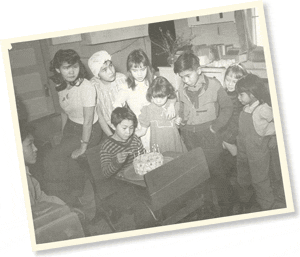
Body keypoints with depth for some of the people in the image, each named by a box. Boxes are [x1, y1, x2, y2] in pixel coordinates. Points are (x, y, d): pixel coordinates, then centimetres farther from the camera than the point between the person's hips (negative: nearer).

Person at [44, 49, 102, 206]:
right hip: (71, 127, 7)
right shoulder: (62, 87, -3)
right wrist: (63, 136, 10)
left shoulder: (86, 87, -26)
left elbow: (88, 120, -23)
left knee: (51, 160, -13)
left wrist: (83, 147, -18)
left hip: (88, 131, -7)